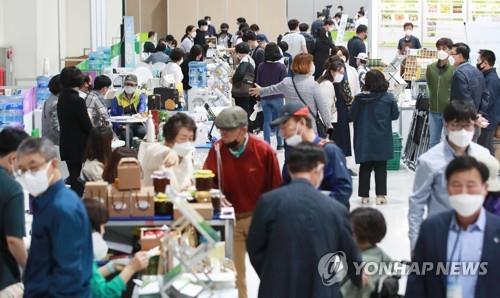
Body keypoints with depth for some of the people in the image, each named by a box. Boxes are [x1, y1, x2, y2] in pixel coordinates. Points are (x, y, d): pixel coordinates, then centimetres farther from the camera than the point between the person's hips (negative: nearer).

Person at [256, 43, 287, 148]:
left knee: (267, 121, 7)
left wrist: (259, 96, 13)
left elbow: (258, 83, 2)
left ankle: (267, 144, 4)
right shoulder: (281, 67, -11)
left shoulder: (261, 67, -5)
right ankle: (279, 143, 19)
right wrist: (284, 95, 6)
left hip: (265, 98, 2)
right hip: (277, 97, -2)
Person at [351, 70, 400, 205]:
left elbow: (352, 116, -2)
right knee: (381, 166, 8)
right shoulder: (388, 98, -9)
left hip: (364, 139, 0)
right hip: (382, 139, 0)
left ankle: (364, 195, 12)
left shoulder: (359, 99, -11)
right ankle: (380, 195, 5)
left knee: (365, 166, 10)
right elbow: (395, 115, 1)